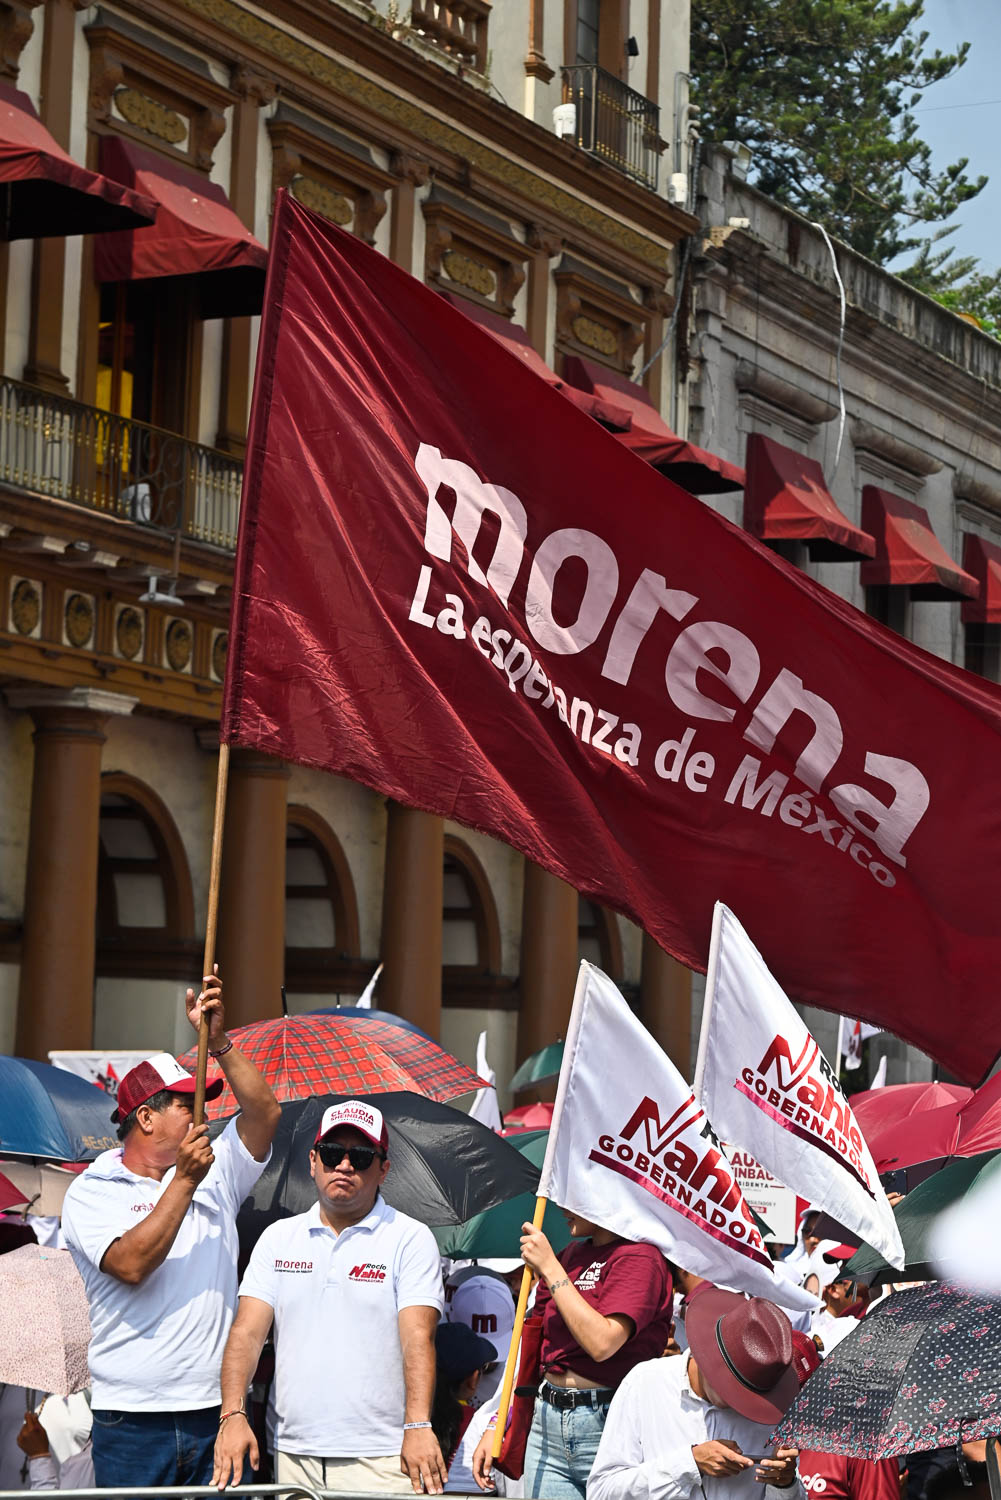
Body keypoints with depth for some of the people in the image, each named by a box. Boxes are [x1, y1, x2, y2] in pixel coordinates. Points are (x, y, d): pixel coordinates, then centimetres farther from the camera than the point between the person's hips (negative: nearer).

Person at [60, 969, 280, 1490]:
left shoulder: (215, 1173, 14)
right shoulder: (90, 1192, 1)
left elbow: (264, 1113, 2)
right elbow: (132, 1265, -15)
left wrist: (219, 1043, -7)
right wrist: (184, 1183, -14)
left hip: (217, 1409, 4)